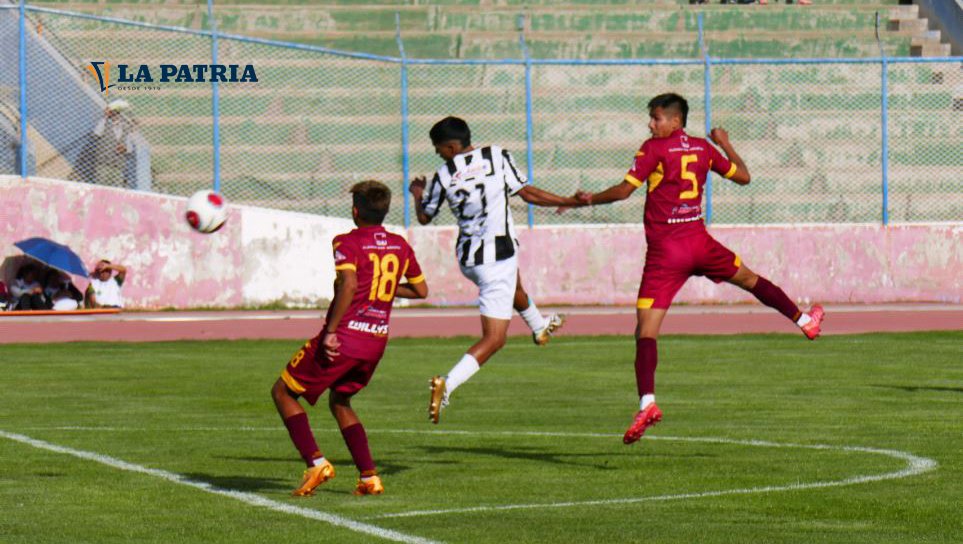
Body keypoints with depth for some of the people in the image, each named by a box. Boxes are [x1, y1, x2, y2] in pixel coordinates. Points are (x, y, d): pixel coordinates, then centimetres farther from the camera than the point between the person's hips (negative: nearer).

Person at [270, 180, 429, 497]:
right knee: (339, 402, 27)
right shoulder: (401, 246, 9)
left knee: (283, 392, 9)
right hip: (377, 340, 7)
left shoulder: (347, 242, -9)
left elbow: (349, 284, -26)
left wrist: (331, 331, -22)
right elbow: (421, 290, 18)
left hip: (342, 339, -7)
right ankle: (369, 477, 12)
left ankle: (315, 462, -6)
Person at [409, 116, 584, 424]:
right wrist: (570, 202, 4)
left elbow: (424, 217, 12)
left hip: (467, 259, 5)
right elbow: (528, 194, -6)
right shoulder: (497, 157, -6)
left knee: (512, 281, 39)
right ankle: (447, 384, -23)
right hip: (498, 255, -5)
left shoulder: (444, 176, -1)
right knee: (494, 339, -5)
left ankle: (539, 326, 62)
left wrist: (418, 194, 33)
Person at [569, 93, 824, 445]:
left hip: (664, 251, -5)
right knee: (749, 278, 30)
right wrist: (725, 144, 35)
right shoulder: (703, 149, 9)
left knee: (646, 332, -9)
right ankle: (804, 321, 45)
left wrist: (589, 200, 3)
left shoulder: (654, 148, -7)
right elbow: (743, 176, 20)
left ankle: (647, 402, -26)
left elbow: (625, 190, -12)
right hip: (698, 241, 5)